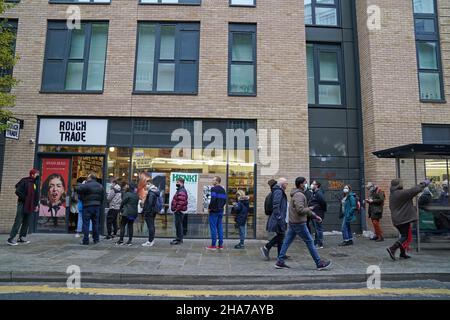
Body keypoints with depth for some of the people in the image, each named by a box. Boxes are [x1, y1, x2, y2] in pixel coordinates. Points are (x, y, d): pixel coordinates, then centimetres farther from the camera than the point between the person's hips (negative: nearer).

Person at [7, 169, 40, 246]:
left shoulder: (36, 183, 12)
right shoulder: (24, 181, -8)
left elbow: (37, 195, 15)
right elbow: (18, 191, -14)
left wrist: (36, 205, 9)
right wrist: (25, 199, -12)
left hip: (30, 206, 7)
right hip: (22, 204, -7)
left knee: (26, 222, 8)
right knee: (18, 222, -7)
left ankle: (21, 238, 16)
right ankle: (11, 238, -2)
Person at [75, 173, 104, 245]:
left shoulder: (87, 185, -12)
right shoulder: (100, 186, 10)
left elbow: (77, 189, -18)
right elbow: (102, 197, 12)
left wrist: (83, 184, -1)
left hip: (88, 206, -6)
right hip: (97, 206, 6)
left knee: (86, 224, 1)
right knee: (95, 223, 14)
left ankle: (85, 240, 2)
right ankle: (96, 239, 19)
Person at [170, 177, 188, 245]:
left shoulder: (182, 191, -17)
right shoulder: (179, 190, 18)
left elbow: (181, 202, -27)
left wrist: (177, 209, -20)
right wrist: (175, 209, 19)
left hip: (179, 211, -11)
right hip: (178, 211, 11)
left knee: (178, 224, -6)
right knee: (178, 224, 16)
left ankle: (179, 239, 0)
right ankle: (179, 238, 25)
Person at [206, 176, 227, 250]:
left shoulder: (214, 189, -13)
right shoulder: (223, 190, 13)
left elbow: (213, 199, -22)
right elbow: (225, 200, 14)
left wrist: (210, 208, -12)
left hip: (214, 211, -8)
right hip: (221, 211, 8)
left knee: (213, 228, -2)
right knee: (220, 227, 11)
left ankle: (213, 245, 1)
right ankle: (220, 245, 14)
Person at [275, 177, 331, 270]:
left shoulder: (298, 194, 16)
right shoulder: (299, 195, -17)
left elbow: (304, 209, 21)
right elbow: (300, 210, -27)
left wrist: (315, 216, 18)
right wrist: (309, 209, -10)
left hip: (292, 223, 10)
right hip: (299, 223, -10)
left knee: (287, 242, 9)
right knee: (310, 242, 1)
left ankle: (280, 262, 13)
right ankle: (319, 263, 11)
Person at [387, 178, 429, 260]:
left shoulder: (392, 195, 11)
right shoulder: (402, 193, -17)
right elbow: (414, 190, -13)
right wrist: (424, 184, 2)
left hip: (396, 220, 9)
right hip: (404, 219, -9)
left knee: (404, 235, 18)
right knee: (405, 236, -4)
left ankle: (402, 253, 21)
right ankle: (392, 249, -14)